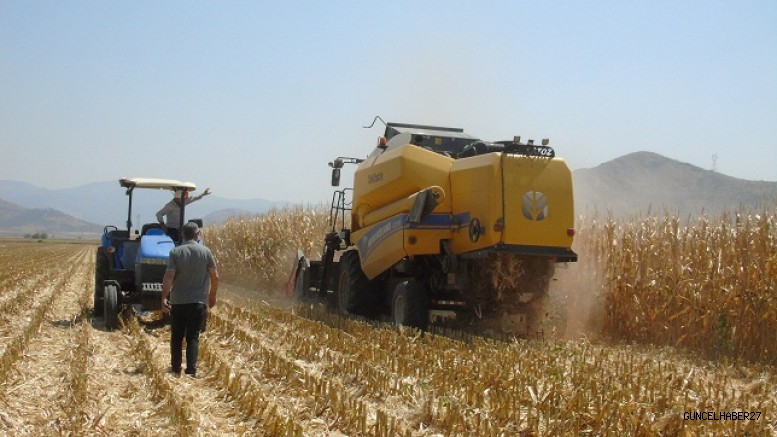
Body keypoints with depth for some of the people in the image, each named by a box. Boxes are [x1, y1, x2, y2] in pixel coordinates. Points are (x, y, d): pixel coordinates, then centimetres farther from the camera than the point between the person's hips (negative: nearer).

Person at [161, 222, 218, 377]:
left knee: (177, 336, 13)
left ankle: (176, 369, 22)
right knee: (193, 337, 4)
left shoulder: (175, 252, -6)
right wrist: (212, 296, 12)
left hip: (178, 301, 0)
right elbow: (215, 277, -1)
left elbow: (169, 277, -13)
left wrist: (164, 297, -8)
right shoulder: (205, 251, -4)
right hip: (199, 301, 0)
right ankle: (191, 371, -3)